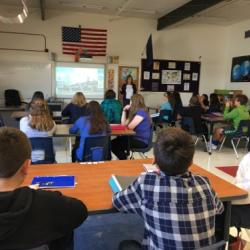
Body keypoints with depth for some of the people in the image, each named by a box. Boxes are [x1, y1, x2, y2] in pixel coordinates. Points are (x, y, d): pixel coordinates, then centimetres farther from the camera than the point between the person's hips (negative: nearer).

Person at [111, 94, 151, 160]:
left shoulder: (141, 112, -16)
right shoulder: (135, 112, 15)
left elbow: (130, 126, -21)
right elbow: (123, 124, 14)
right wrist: (124, 110, 8)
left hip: (141, 141, -9)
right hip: (136, 138, 9)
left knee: (115, 144, -18)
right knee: (113, 142, -7)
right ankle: (124, 158, 3)